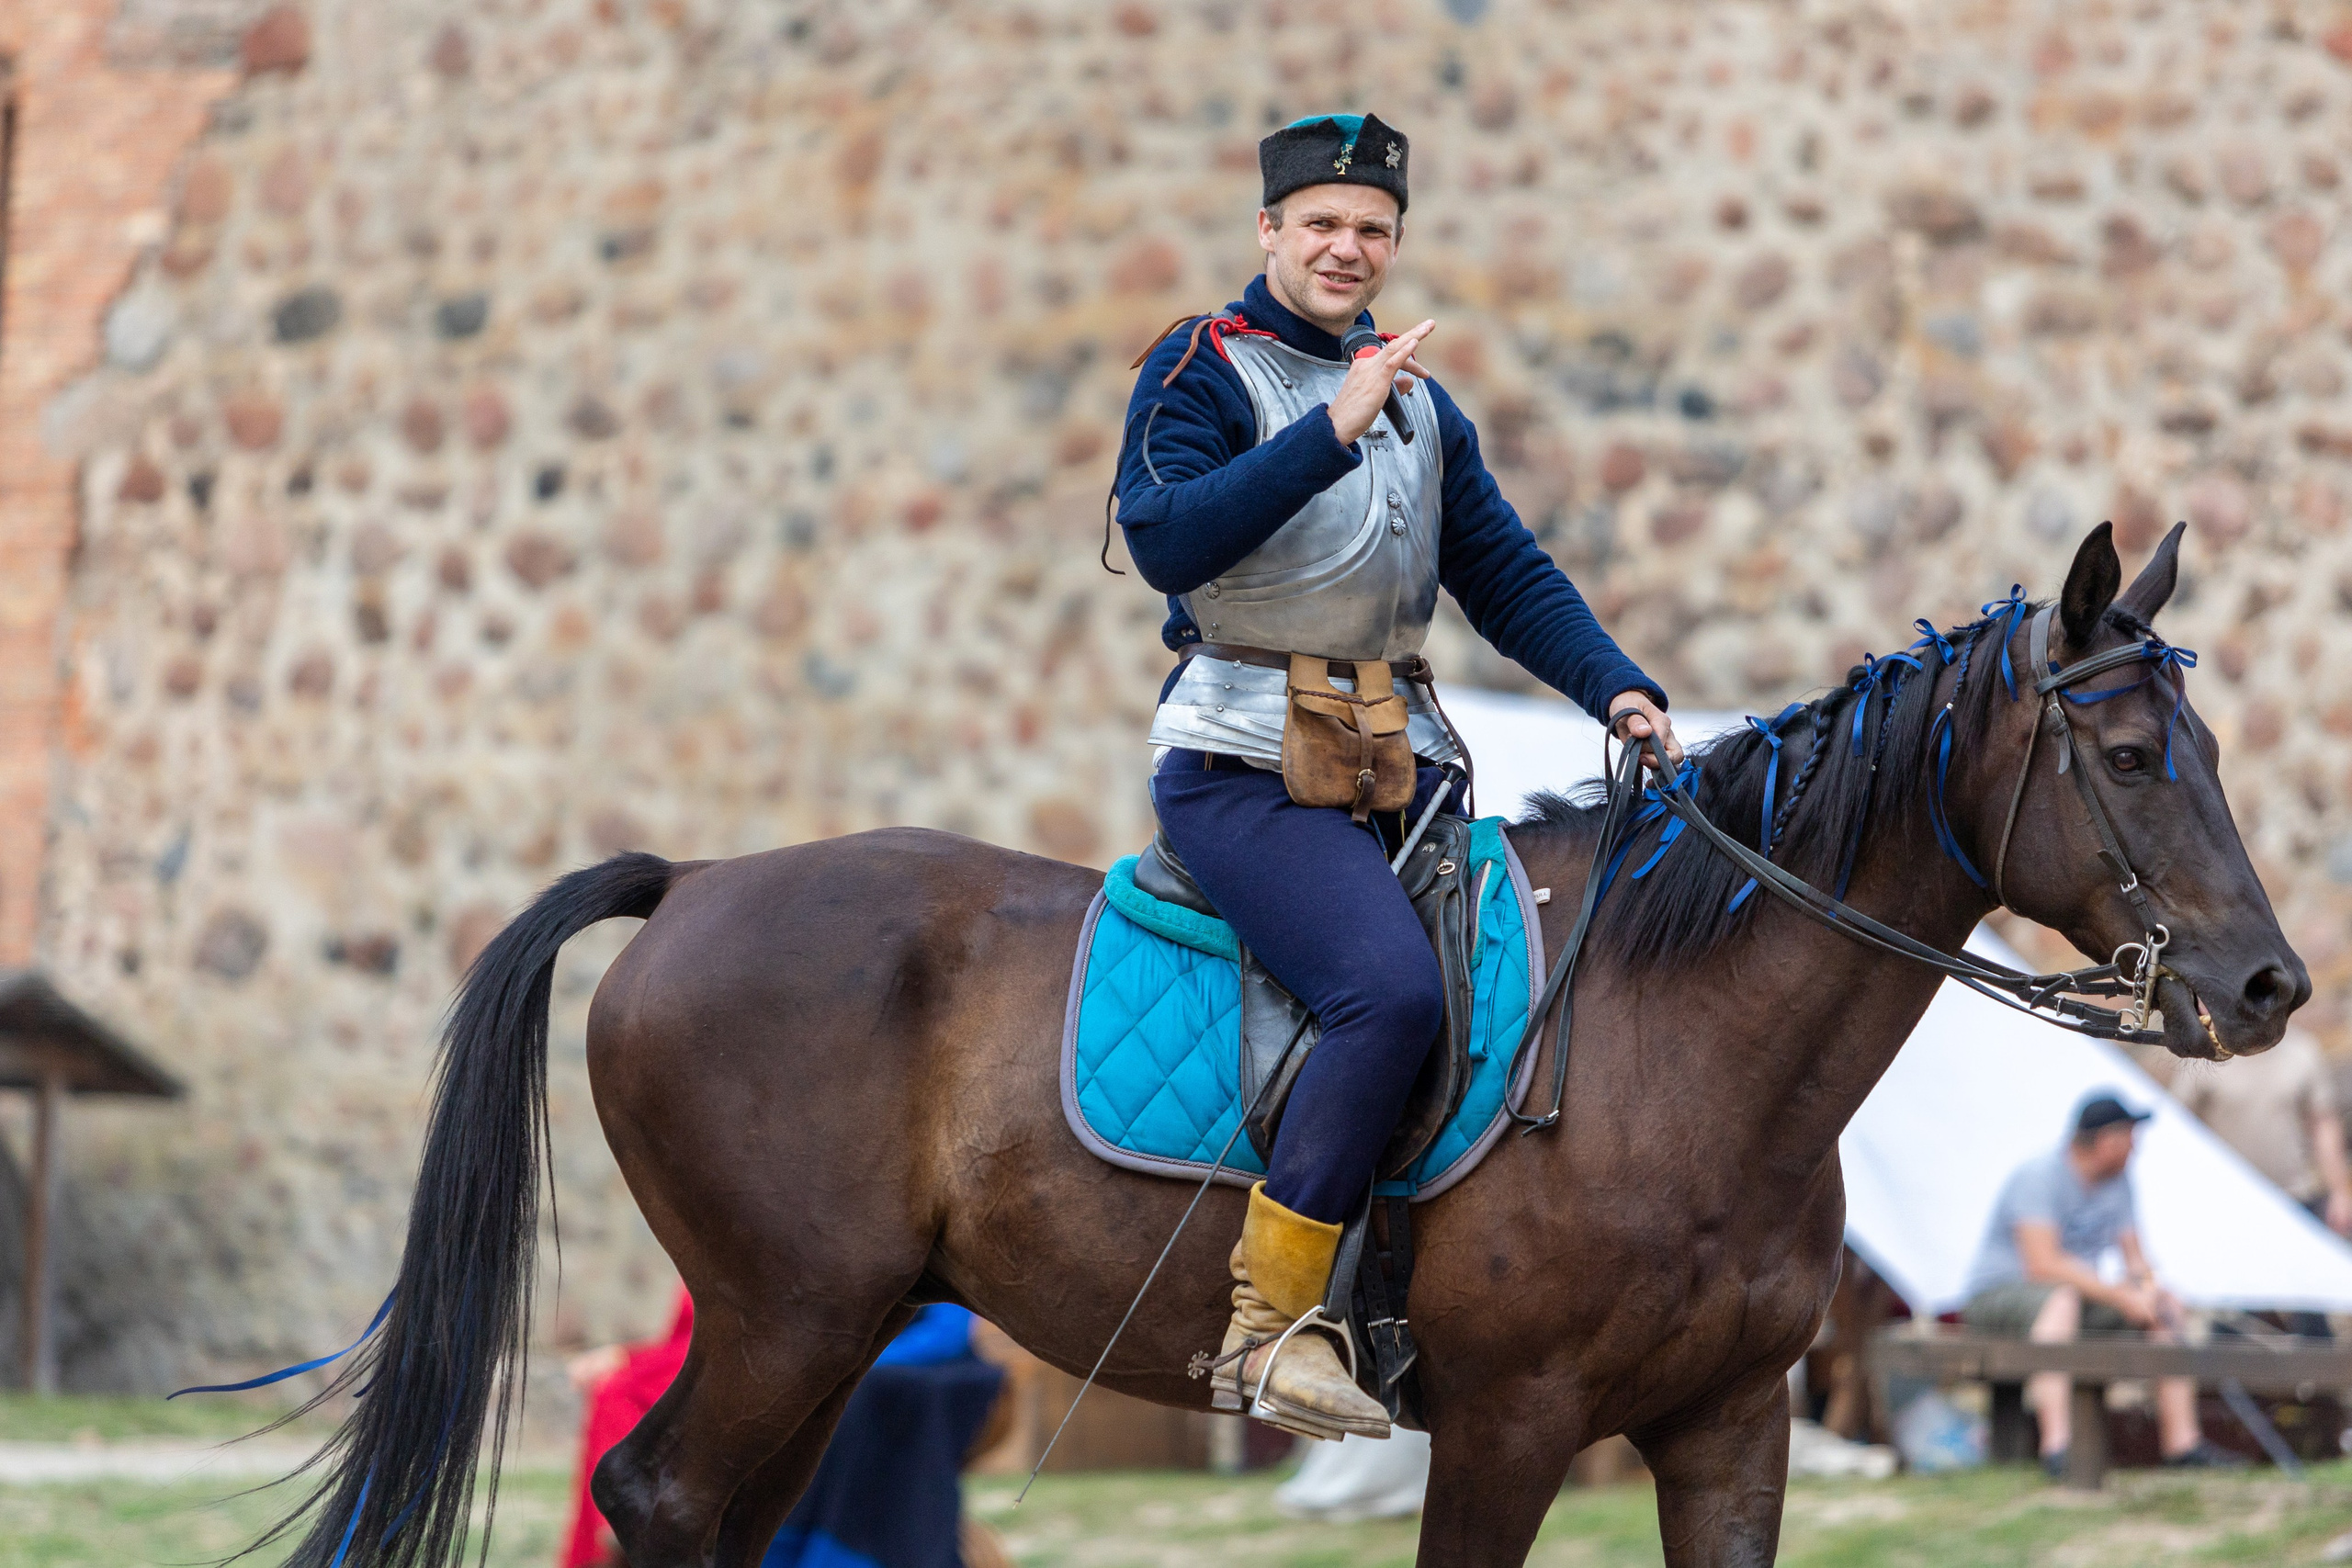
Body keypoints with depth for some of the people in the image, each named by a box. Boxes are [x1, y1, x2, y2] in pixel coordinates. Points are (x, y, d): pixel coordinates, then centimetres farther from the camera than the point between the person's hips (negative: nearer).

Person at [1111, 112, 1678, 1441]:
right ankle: (1265, 1324, -24)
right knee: (1393, 987, -28)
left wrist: (1615, 685, 2)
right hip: (1247, 765, -7)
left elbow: (1505, 571, 18)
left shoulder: (1420, 404, 20)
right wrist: (1330, 431, -25)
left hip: (1400, 762, 8)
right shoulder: (1202, 370, -1)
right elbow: (1166, 538, -19)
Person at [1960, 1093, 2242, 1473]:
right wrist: (2120, 1295, -29)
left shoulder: (2117, 1181, 5)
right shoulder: (2039, 1176, -22)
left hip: (2079, 1298, 8)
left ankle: (2181, 1439, -7)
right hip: (1997, 1296, -8)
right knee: (2061, 1299, -41)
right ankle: (2056, 1445, -53)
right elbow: (2042, 1265, -29)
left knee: (2168, 1303, -6)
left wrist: (2148, 1287, -15)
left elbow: (2135, 1257, 10)